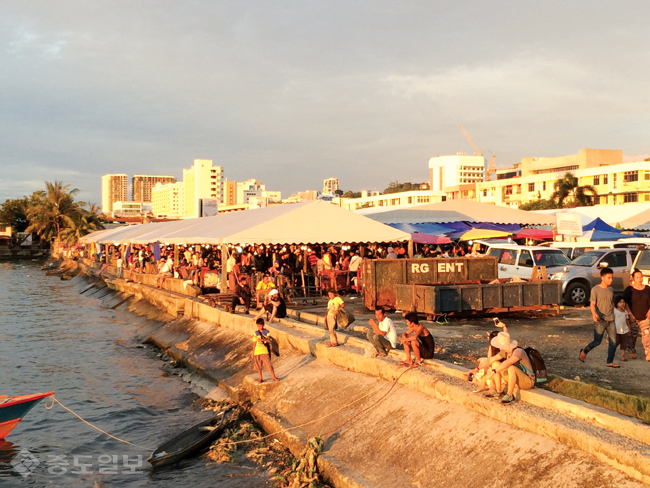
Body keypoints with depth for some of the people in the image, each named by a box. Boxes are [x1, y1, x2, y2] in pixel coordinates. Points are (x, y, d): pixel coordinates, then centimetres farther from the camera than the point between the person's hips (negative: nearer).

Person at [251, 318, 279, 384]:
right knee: (258, 366, 8)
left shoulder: (266, 331, -2)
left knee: (269, 364, -6)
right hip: (257, 352, 3)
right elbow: (255, 343, 10)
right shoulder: (256, 333, 6)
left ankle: (274, 377, 7)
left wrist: (261, 339, -24)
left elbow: (268, 341, -11)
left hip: (264, 351, -3)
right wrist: (253, 352, 8)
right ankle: (260, 378, 21)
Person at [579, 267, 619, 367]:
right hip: (600, 320, -6)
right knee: (597, 341, 1)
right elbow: (592, 304, -14)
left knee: (613, 341, -1)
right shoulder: (595, 289, -7)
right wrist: (594, 313, -31)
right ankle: (584, 352, 26)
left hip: (610, 320, 6)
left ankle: (610, 362, 8)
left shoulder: (610, 289, 12)